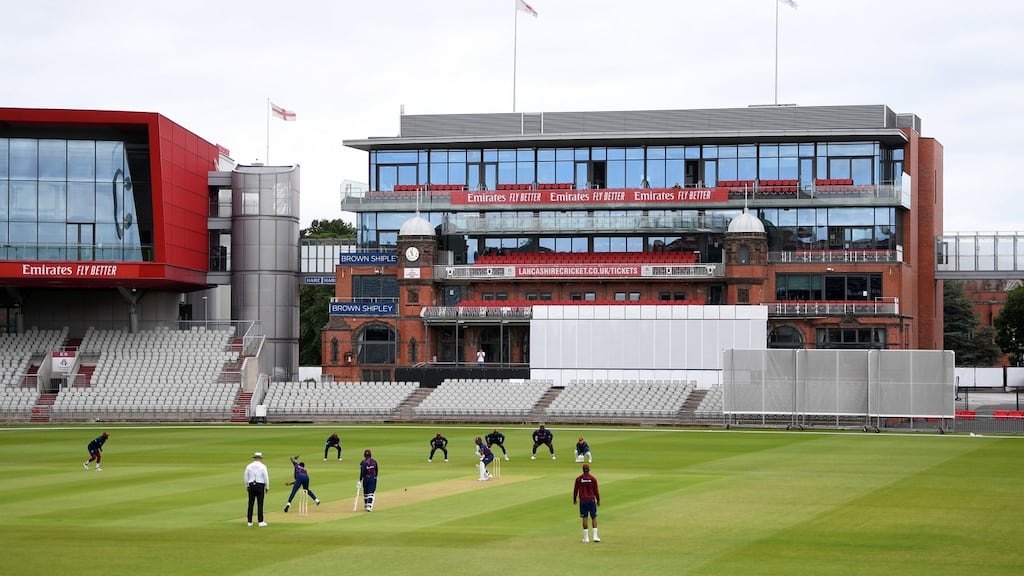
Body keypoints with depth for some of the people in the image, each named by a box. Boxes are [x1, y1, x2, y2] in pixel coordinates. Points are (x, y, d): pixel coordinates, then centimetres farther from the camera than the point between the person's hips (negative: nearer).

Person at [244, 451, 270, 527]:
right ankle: (261, 521, -4)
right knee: (260, 504, -2)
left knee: (251, 504, 6)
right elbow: (266, 477, -6)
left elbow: (245, 477, 8)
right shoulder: (262, 466, -5)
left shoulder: (249, 466, 4)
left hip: (251, 485, 3)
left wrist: (247, 486, 19)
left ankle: (250, 521, 8)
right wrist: (267, 487, 3)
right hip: (260, 486, -3)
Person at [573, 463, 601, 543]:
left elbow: (575, 490, 3)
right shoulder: (593, 479, -4)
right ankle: (595, 536, 0)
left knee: (585, 518, 4)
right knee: (594, 518, 7)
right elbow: (596, 490, 0)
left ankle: (586, 538, 5)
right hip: (591, 500, -1)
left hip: (583, 500, 1)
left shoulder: (578, 479, -3)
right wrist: (598, 500, 11)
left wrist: (574, 499, 16)